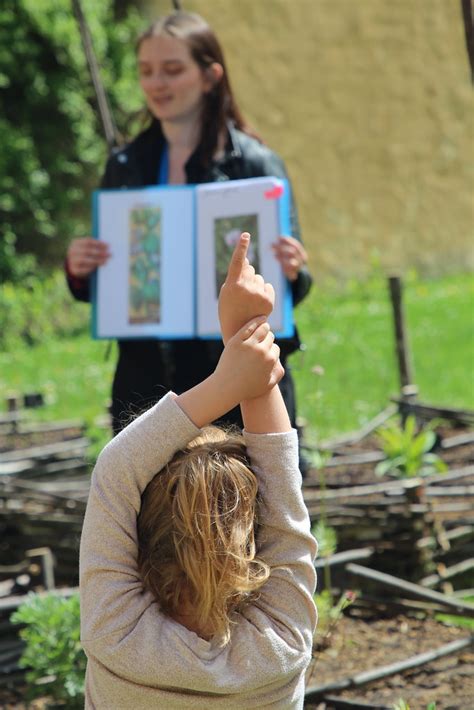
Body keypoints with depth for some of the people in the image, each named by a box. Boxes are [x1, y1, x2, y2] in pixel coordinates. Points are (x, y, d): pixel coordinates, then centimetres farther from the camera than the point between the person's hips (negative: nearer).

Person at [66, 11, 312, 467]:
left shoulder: (254, 163, -3)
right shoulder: (125, 167, 8)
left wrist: (293, 273, -23)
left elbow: (289, 281, -1)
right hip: (146, 385, 3)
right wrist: (79, 271, -8)